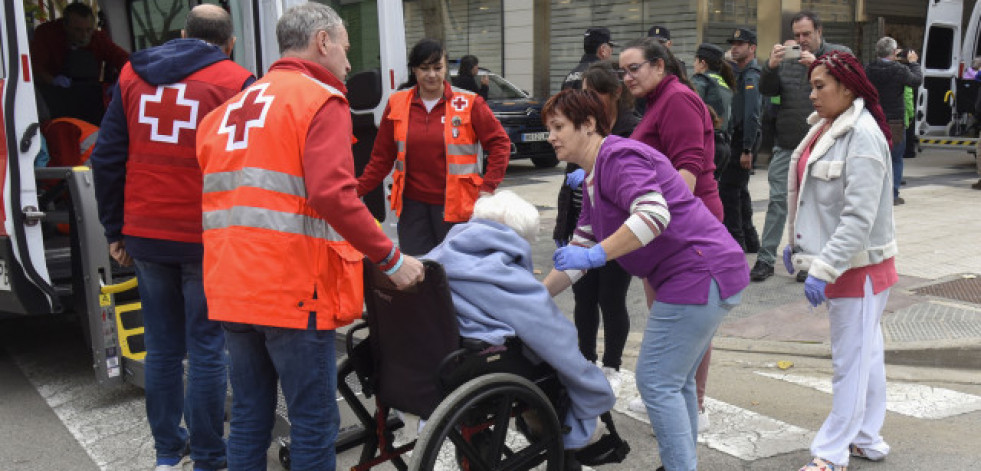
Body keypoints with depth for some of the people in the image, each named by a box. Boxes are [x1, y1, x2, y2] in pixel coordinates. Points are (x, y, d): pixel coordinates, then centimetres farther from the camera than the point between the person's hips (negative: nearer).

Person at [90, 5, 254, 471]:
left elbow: (107, 158, 9)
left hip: (145, 236, 4)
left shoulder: (132, 75, 9)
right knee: (206, 347, 5)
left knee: (162, 346, 15)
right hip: (206, 240, -4)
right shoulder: (236, 83, -5)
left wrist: (116, 231, 13)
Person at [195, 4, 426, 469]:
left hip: (230, 288, 7)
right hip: (293, 291, -7)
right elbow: (332, 193, -21)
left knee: (248, 415, 16)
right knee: (314, 421, 3)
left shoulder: (230, 108, 17)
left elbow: (220, 196, 17)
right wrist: (392, 259, -14)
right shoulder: (320, 100, -6)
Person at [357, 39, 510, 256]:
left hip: (455, 205, -2)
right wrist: (357, 189, 1)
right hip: (412, 205, 2)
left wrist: (488, 186, -7)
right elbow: (382, 157, 10)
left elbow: (499, 142, 2)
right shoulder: (397, 103, 6)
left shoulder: (469, 103, -2)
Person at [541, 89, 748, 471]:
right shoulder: (592, 178, 18)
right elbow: (581, 248, 18)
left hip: (699, 274, -11)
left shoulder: (618, 157, -14)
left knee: (656, 381, -6)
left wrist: (595, 255, -28)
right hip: (699, 277, 11)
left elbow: (654, 213, -29)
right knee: (676, 381, 18)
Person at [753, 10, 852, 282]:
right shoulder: (787, 57, 11)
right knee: (778, 199, 0)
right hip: (786, 143, 2)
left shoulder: (839, 54, 4)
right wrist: (771, 65, -14)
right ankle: (766, 259, 4)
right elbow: (766, 91, 5)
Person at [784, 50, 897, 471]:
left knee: (851, 361, 0)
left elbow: (859, 217, -26)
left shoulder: (863, 137, -20)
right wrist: (796, 243, 17)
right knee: (865, 353, 18)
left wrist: (823, 269, -28)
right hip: (837, 259, 9)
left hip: (858, 264, -9)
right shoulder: (824, 128, 8)